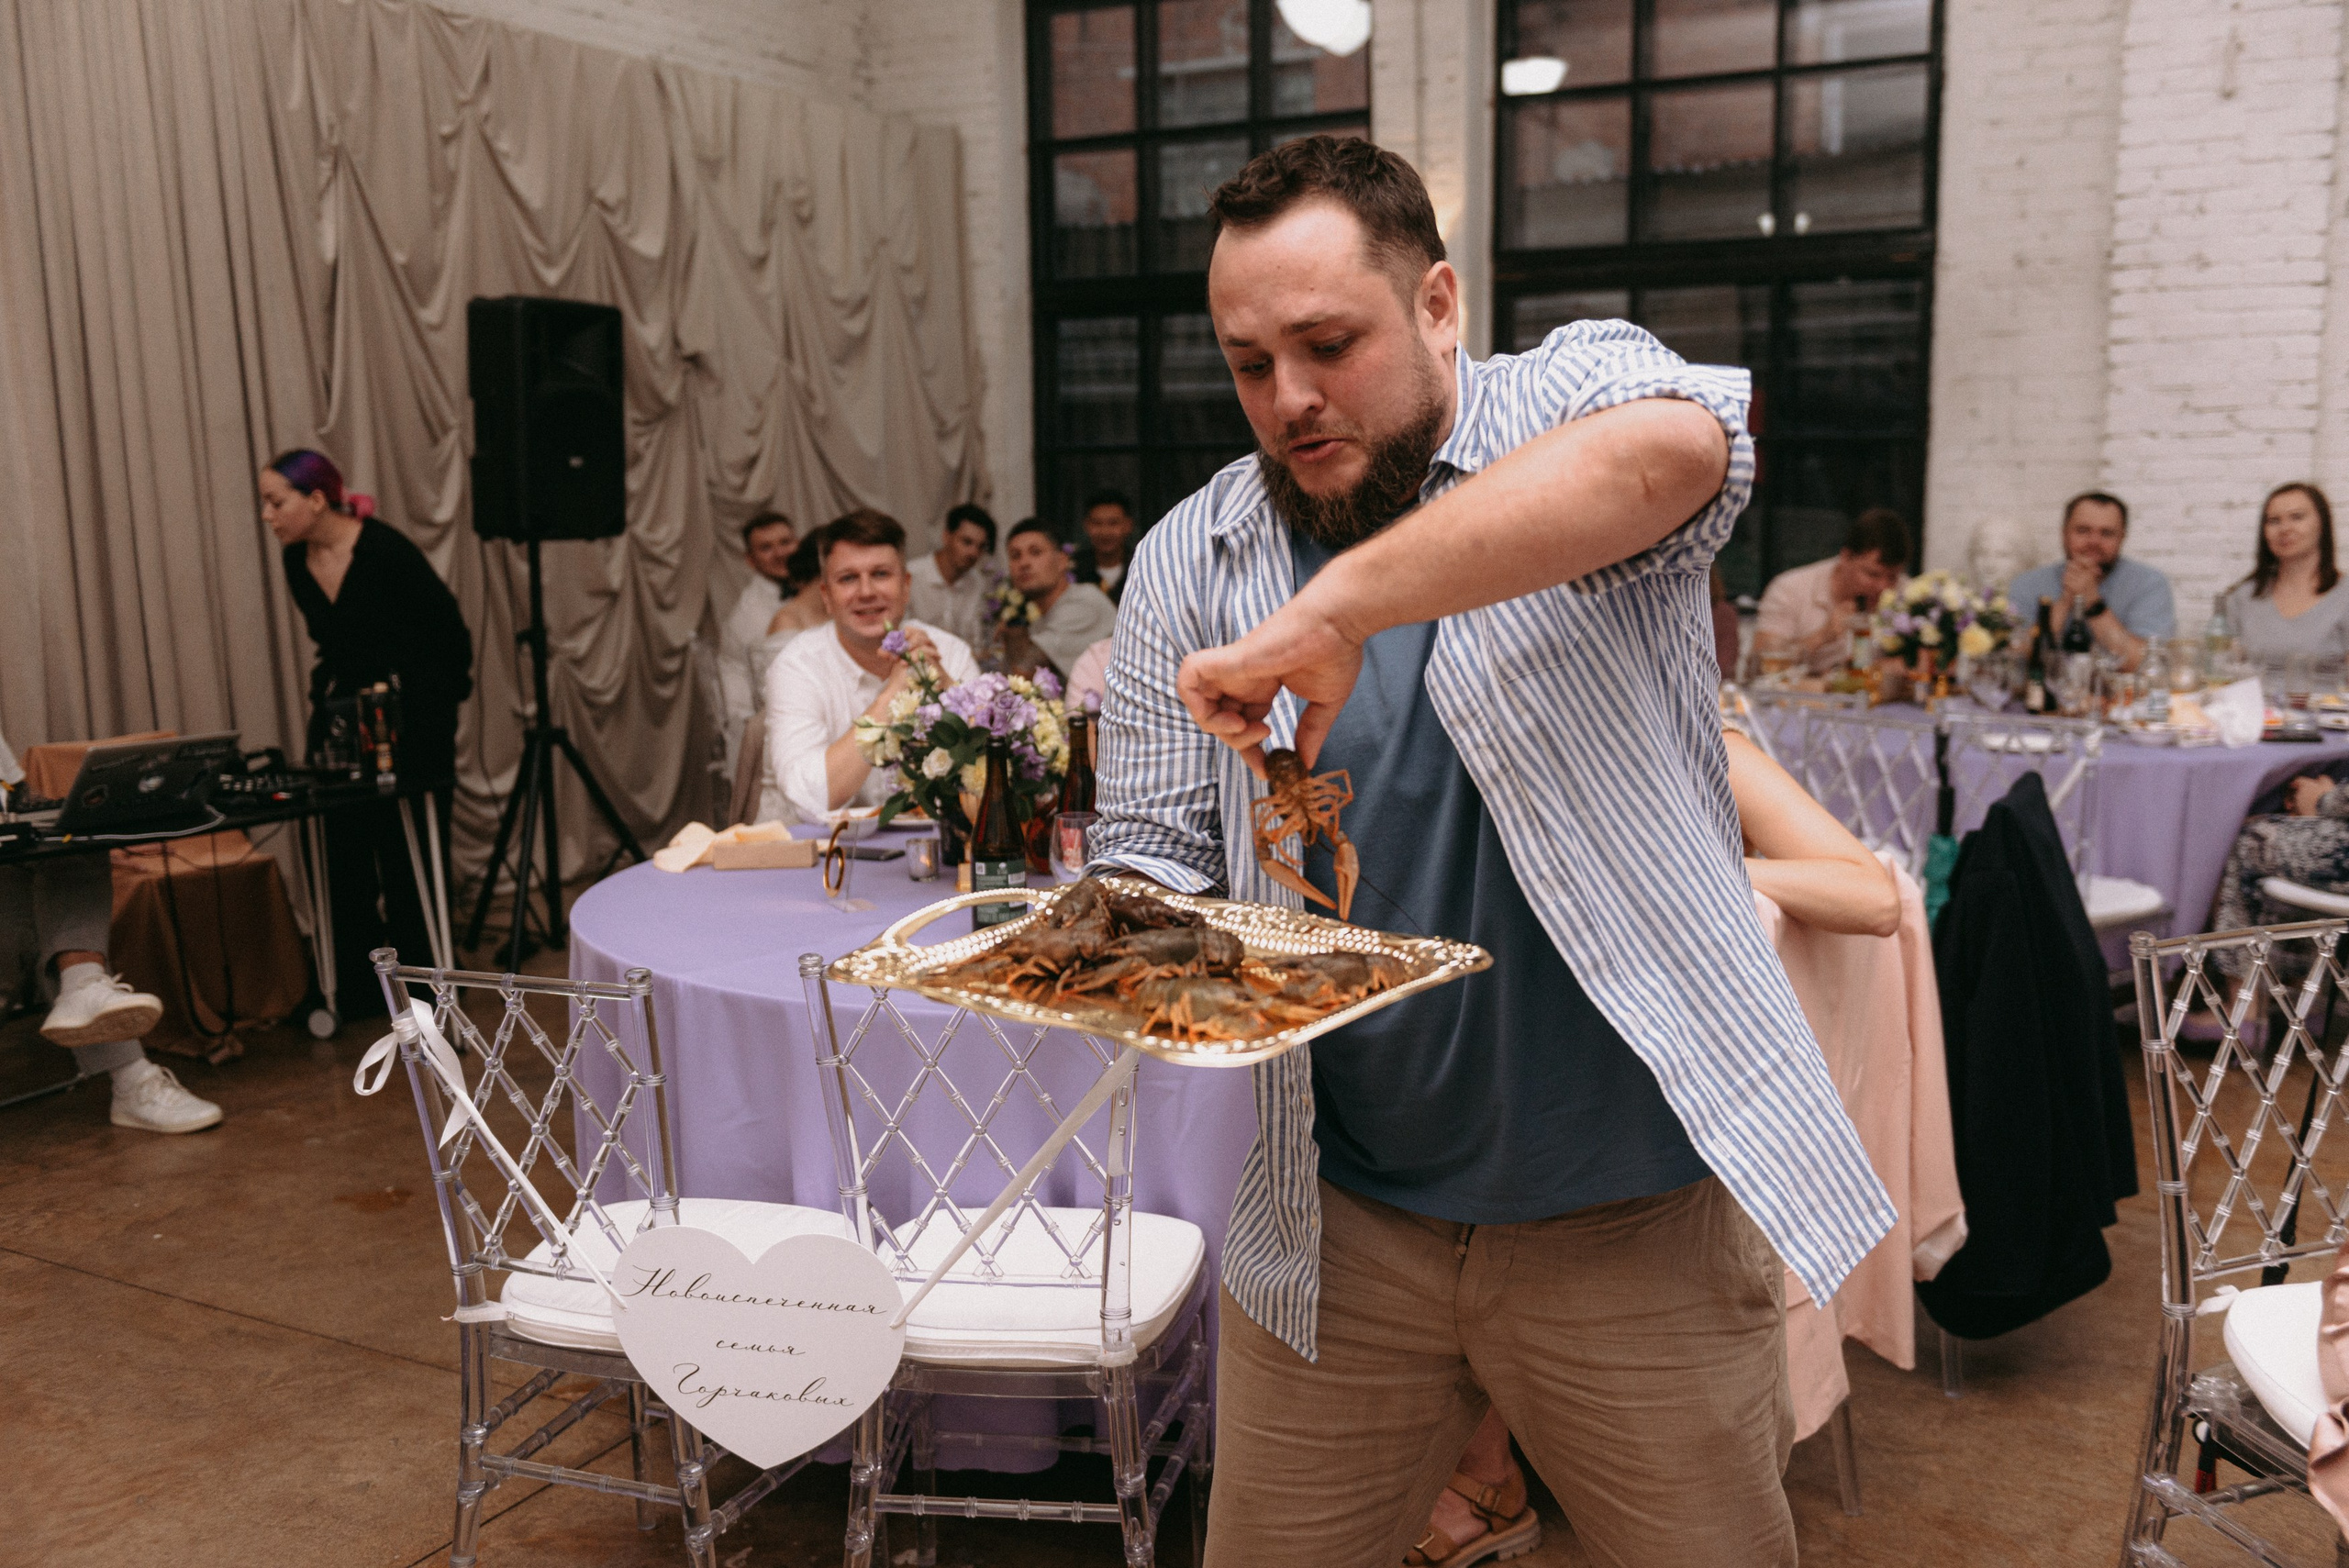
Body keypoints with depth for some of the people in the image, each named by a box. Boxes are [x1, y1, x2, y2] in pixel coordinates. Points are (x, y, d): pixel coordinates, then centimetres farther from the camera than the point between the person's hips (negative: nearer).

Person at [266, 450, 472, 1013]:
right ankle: (359, 987, 17)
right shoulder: (296, 561, 2)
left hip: (413, 725, -6)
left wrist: (437, 703, -6)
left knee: (410, 857, 0)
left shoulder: (385, 550, -18)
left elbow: (450, 634, -11)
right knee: (345, 854, 6)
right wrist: (330, 695, 16)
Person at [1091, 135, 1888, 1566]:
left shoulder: (1580, 393, -7)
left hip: (1635, 1218, -2)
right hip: (1337, 1228, 3)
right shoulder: (1187, 562, 2)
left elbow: (1671, 447, -32)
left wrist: (1338, 605, -37)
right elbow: (1153, 849, 5)